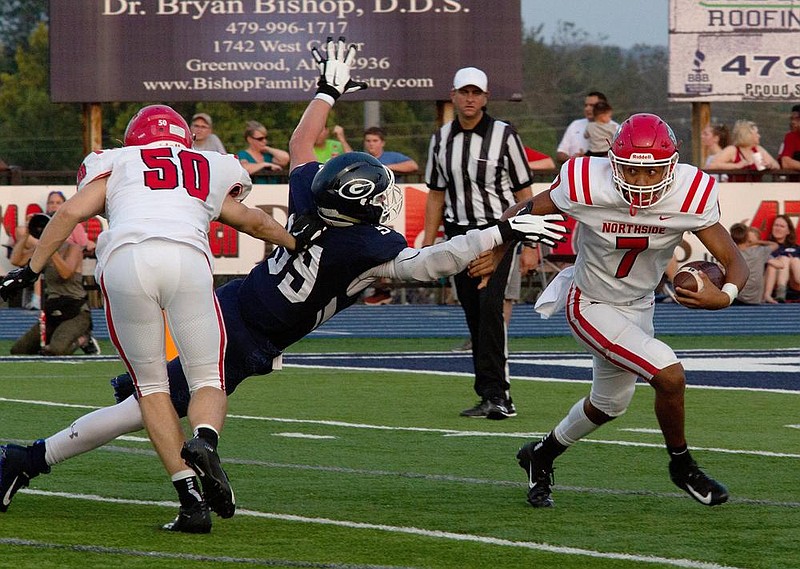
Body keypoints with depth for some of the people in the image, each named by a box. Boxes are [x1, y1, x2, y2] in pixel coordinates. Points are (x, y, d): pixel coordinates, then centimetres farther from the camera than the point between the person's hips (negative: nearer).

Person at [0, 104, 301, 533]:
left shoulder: (116, 165, 28)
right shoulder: (210, 173, 33)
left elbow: (71, 212, 13)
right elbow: (258, 223, 45)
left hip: (124, 261, 0)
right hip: (187, 256, 0)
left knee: (151, 385, 13)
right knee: (208, 381, 10)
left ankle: (190, 496, 0)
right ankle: (205, 441, -24)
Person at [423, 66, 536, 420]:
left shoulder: (504, 135, -4)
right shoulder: (441, 140, 8)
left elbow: (523, 194, -1)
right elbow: (436, 195, 16)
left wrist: (528, 244, -4)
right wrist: (427, 244, 12)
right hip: (459, 234, 5)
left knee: (489, 307, -19)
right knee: (474, 318, 5)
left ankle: (494, 393, -21)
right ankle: (495, 397, 11)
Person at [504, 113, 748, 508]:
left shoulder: (689, 197, -23)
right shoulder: (590, 189, -29)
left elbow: (734, 260, -21)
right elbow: (527, 212, -12)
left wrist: (724, 296, -42)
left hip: (638, 308, 5)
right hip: (593, 308, -5)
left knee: (608, 405, 24)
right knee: (670, 376, -20)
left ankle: (540, 456, 50)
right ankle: (681, 465, 6)